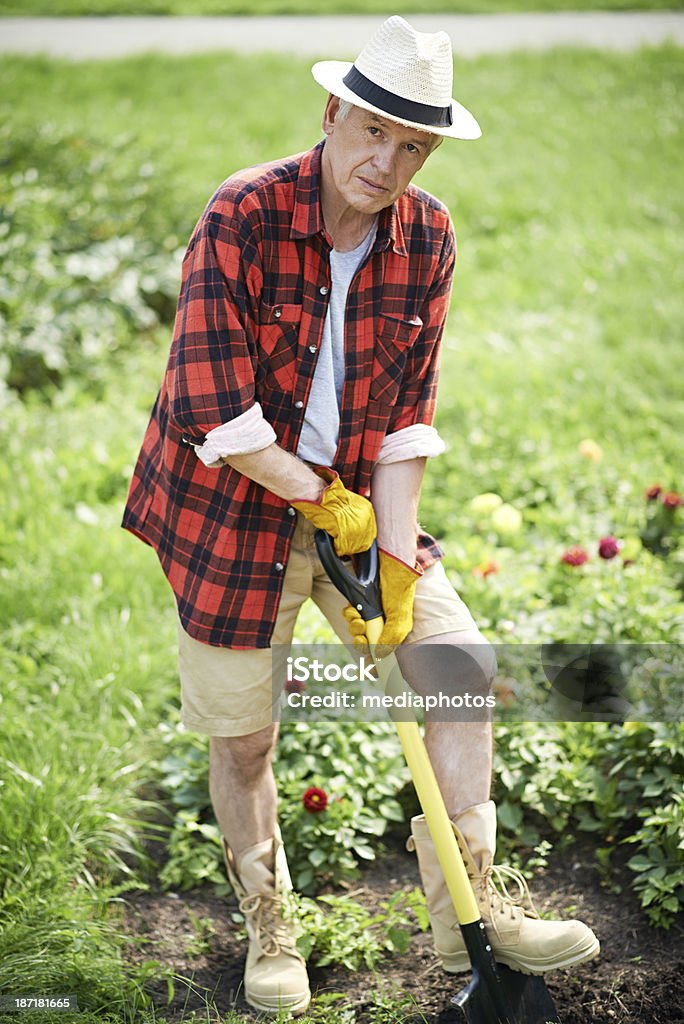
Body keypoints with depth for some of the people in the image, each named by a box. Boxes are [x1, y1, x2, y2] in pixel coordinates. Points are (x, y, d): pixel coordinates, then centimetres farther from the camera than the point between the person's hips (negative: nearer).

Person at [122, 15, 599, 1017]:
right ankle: (269, 931, 30)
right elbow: (215, 415, -23)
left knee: (466, 666, -5)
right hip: (230, 508, -4)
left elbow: (405, 414, -3)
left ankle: (470, 911, 10)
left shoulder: (428, 236, -4)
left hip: (356, 498, 5)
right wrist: (323, 501, -17)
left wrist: (396, 555, -10)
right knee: (243, 737, 6)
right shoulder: (242, 218, -20)